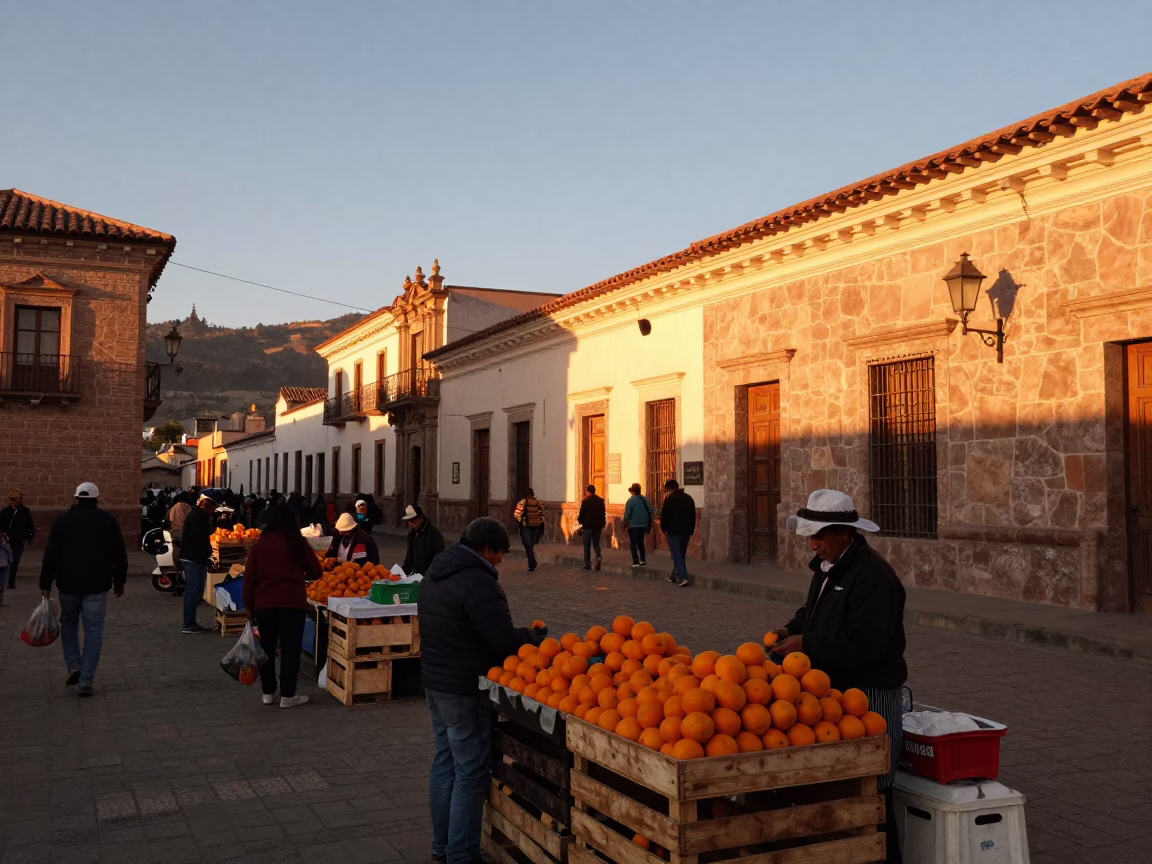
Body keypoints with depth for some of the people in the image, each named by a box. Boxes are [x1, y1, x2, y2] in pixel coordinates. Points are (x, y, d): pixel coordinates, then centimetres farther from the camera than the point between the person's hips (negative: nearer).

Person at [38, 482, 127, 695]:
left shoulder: (63, 520, 1)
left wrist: (45, 584, 2)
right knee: (93, 631, 3)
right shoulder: (108, 520, 2)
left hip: (68, 583, 1)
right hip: (98, 585, 0)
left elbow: (50, 555, -2)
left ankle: (74, 666, 7)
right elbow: (120, 555, 5)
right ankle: (86, 681, -1)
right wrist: (119, 582, 14)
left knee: (68, 623, 22)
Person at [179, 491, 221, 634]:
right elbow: (200, 539, -23)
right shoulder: (198, 516, -18)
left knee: (191, 591, 14)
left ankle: (189, 622, 19)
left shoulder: (197, 514, 15)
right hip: (194, 559, -11)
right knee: (194, 591, -6)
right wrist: (209, 552, -13)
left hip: (190, 558, 11)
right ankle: (189, 624, -3)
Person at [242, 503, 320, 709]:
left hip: (264, 602, 3)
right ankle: (287, 695, 4)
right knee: (290, 648, 2)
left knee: (267, 647, 14)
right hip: (292, 601, -3)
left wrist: (249, 605, 11)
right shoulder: (299, 543, -2)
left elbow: (249, 576, 3)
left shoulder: (259, 543, 3)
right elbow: (316, 572, 5)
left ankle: (268, 692, 21)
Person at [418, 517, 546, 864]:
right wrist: (533, 637, -4)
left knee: (445, 761, 18)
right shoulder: (477, 582, -22)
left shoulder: (436, 573, 9)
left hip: (435, 680, 10)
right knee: (471, 771, 0)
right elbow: (504, 640, -24)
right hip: (464, 690, -10)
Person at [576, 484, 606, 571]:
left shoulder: (585, 501, -10)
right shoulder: (601, 501, 3)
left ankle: (587, 564, 6)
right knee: (596, 544, 13)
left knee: (587, 545, 6)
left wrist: (580, 520, 13)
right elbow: (603, 514, 4)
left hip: (588, 526, -4)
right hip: (598, 526, 4)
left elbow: (581, 514, -8)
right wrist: (603, 525, 13)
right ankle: (598, 556, -14)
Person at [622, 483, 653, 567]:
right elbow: (650, 512, 7)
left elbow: (627, 514, -14)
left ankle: (636, 561, -4)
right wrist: (649, 526, 16)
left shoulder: (631, 500, -13)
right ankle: (643, 560, 9)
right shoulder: (645, 500, 3)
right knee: (640, 543, 17)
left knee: (633, 544, 2)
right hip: (643, 525, 5)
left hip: (633, 525, -5)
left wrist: (625, 524, -1)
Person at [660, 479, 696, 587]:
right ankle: (674, 576, 28)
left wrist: (663, 529, 6)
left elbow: (664, 516, -9)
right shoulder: (688, 498, 12)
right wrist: (691, 532, 17)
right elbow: (693, 517, 14)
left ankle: (684, 577, -15)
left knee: (677, 555, -4)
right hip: (686, 532, 6)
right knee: (681, 555, 17)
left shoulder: (669, 499, -9)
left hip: (673, 532, -6)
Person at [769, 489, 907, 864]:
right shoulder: (827, 567, 12)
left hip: (869, 696, -9)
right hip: (834, 691, 9)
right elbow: (815, 610, 29)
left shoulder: (873, 576, -19)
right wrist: (793, 629, 8)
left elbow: (864, 645, -25)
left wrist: (807, 644, -19)